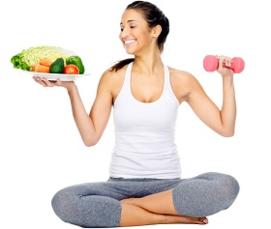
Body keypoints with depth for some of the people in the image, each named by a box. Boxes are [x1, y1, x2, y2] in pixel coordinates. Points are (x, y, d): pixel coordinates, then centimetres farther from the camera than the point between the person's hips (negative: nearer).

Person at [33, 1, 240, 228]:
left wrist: (227, 79, -1)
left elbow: (226, 128, 4)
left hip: (168, 184, 0)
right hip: (121, 184, 0)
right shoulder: (113, 77, 3)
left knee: (227, 186, -30)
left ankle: (127, 206, -17)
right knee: (63, 201, -30)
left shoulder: (181, 81, 3)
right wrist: (71, 89, -9)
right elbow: (91, 137, -2)